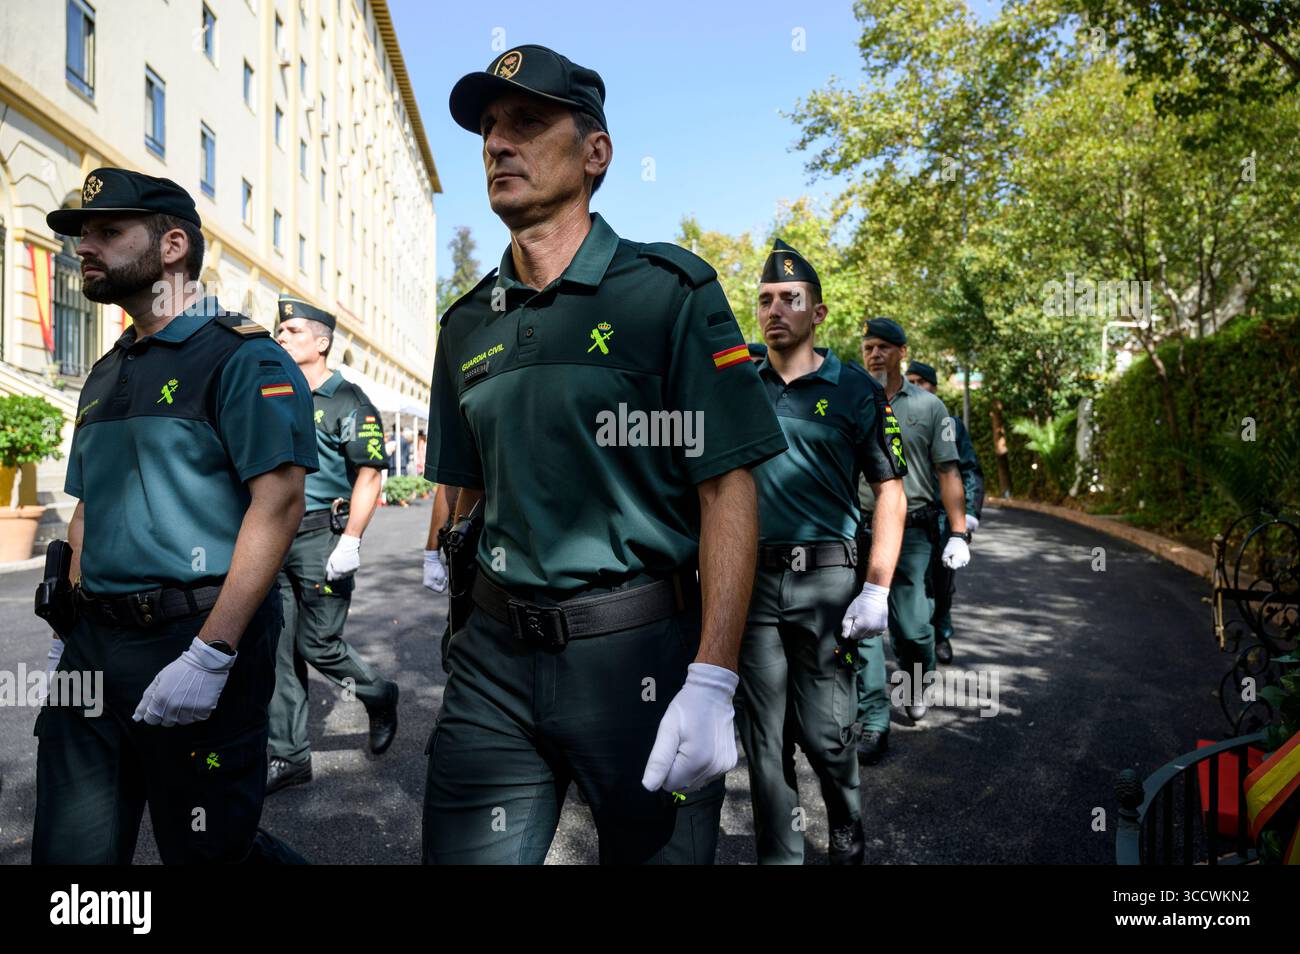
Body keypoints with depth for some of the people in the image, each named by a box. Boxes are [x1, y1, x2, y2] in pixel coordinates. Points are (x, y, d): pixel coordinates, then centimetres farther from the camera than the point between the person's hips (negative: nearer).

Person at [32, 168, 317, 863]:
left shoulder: (242, 357, -9)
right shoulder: (105, 375, 17)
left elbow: (279, 502, -19)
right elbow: (87, 512, 22)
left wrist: (211, 655, -24)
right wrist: (68, 631, 14)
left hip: (197, 640, -7)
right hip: (93, 648, 8)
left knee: (207, 849, 6)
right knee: (68, 849, 12)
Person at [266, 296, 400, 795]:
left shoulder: (348, 402, -6)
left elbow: (369, 474, -12)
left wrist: (350, 541, -21)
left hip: (321, 538, -6)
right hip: (274, 539, 6)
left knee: (318, 645, -1)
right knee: (278, 650, 6)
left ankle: (380, 696, 27)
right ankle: (288, 756, 16)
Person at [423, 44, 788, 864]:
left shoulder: (669, 290, -7)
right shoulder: (468, 324, 9)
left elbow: (728, 490, -12)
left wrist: (713, 683, -19)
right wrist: (456, 610, 12)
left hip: (639, 651, -4)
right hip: (496, 655, 4)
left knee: (655, 847, 14)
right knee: (463, 850, 10)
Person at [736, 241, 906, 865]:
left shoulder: (855, 391, 2)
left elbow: (890, 491, 2)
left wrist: (878, 589, -8)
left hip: (825, 578, -2)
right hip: (750, 578, 2)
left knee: (825, 732, 2)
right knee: (763, 737, 8)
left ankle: (848, 832, 30)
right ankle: (779, 853, 26)